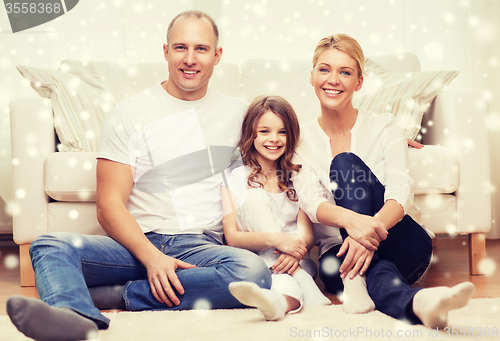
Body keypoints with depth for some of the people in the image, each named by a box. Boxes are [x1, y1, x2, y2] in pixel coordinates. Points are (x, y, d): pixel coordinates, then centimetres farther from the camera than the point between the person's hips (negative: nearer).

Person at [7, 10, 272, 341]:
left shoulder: (239, 112, 14)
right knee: (50, 245, -25)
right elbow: (109, 205, -1)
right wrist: (152, 257, -19)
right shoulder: (129, 114, 6)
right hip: (138, 243, 0)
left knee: (254, 271, -34)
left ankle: (115, 294, -26)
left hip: (203, 248, 1)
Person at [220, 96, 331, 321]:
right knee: (253, 200, -24)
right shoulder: (234, 179, 6)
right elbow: (232, 237, -7)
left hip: (296, 263, 2)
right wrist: (275, 239, -28)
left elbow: (308, 233, 1)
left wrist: (296, 248, -27)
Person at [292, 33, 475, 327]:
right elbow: (311, 203, -13)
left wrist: (371, 228, -41)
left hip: (401, 249, 0)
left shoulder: (385, 127, 2)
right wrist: (350, 219, -40)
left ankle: (356, 278, -38)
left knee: (345, 163, -24)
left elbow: (401, 193, -15)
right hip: (336, 252, 1)